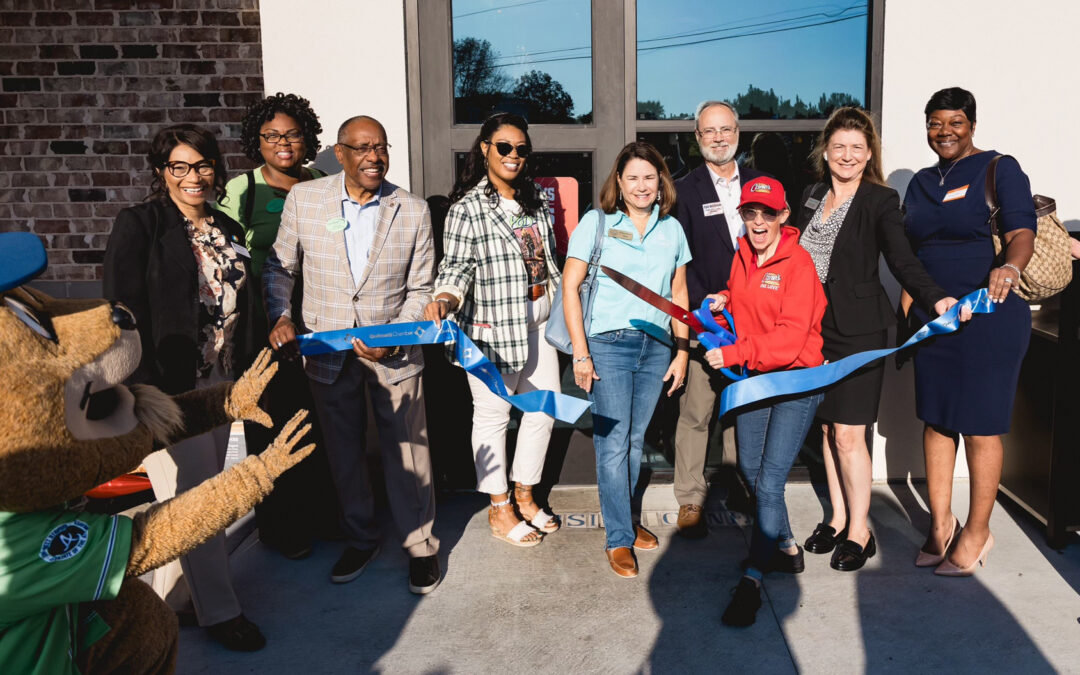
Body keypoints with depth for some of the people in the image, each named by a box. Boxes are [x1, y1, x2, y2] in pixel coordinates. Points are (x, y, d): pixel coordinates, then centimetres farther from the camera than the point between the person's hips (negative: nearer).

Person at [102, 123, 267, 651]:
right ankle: (218, 611, 17)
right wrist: (142, 391, -17)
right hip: (167, 389, -6)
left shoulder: (228, 231, 12)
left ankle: (170, 598, 30)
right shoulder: (138, 226, -7)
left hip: (217, 385, 6)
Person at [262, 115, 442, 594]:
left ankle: (421, 545, 24)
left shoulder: (413, 211, -4)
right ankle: (359, 540, 36)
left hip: (394, 353, -1)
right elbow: (279, 267, 8)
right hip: (327, 352, 2)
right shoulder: (304, 199, -2)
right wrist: (280, 317, -7)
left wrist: (391, 339, -16)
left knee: (407, 453, 5)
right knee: (343, 453, 15)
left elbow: (420, 290, -2)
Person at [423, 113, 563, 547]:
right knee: (493, 415, 5)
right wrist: (443, 299, -37)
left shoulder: (535, 199, 11)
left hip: (538, 322, 7)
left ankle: (525, 496, 31)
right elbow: (457, 266, -17)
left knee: (544, 409, 12)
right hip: (493, 326, -7)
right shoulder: (467, 207, -10)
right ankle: (499, 510, 21)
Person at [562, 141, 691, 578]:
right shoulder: (596, 223, -1)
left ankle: (622, 518, 30)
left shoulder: (672, 229, 10)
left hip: (656, 347, 4)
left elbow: (679, 295, 15)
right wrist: (580, 353, -9)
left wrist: (682, 353, 9)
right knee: (612, 443, -3)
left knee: (636, 439, 12)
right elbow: (570, 287, -4)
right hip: (607, 345, -3)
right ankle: (619, 538, 8)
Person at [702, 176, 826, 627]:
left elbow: (791, 337, -22)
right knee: (749, 468, 16)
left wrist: (734, 354, -26)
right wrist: (722, 301, 3)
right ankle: (786, 548, 37)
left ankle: (752, 581, -2)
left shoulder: (797, 262, -15)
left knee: (769, 482, -12)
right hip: (753, 376, 8)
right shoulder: (742, 255, 5)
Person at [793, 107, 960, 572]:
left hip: (858, 330, -5)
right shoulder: (812, 197, 11)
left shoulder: (880, 201, -5)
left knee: (848, 434, -4)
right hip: (814, 329, 5)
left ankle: (860, 531, 12)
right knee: (827, 428, 11)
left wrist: (935, 299, -31)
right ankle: (838, 518, 25)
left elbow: (903, 261, -15)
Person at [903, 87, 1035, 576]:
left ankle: (977, 532, 15)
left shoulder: (999, 169, -2)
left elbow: (1021, 233, -13)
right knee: (935, 419, 9)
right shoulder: (921, 183, 15)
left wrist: (1010, 267, -35)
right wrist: (907, 314, 12)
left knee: (980, 426, 0)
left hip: (989, 315, -6)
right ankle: (941, 523, 23)